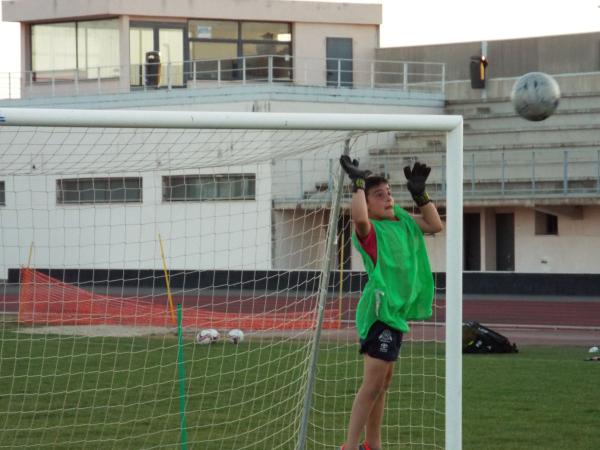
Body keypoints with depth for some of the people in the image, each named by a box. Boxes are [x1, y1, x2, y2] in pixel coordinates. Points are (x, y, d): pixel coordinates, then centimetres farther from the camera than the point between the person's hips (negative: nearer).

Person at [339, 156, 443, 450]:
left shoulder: (403, 222, 12)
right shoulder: (369, 229, -12)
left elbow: (435, 225, 20)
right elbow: (360, 217, -35)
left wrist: (420, 194, 10)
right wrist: (358, 183, -23)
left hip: (397, 311, 9)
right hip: (379, 310, -9)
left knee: (383, 382, 15)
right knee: (373, 384, -13)